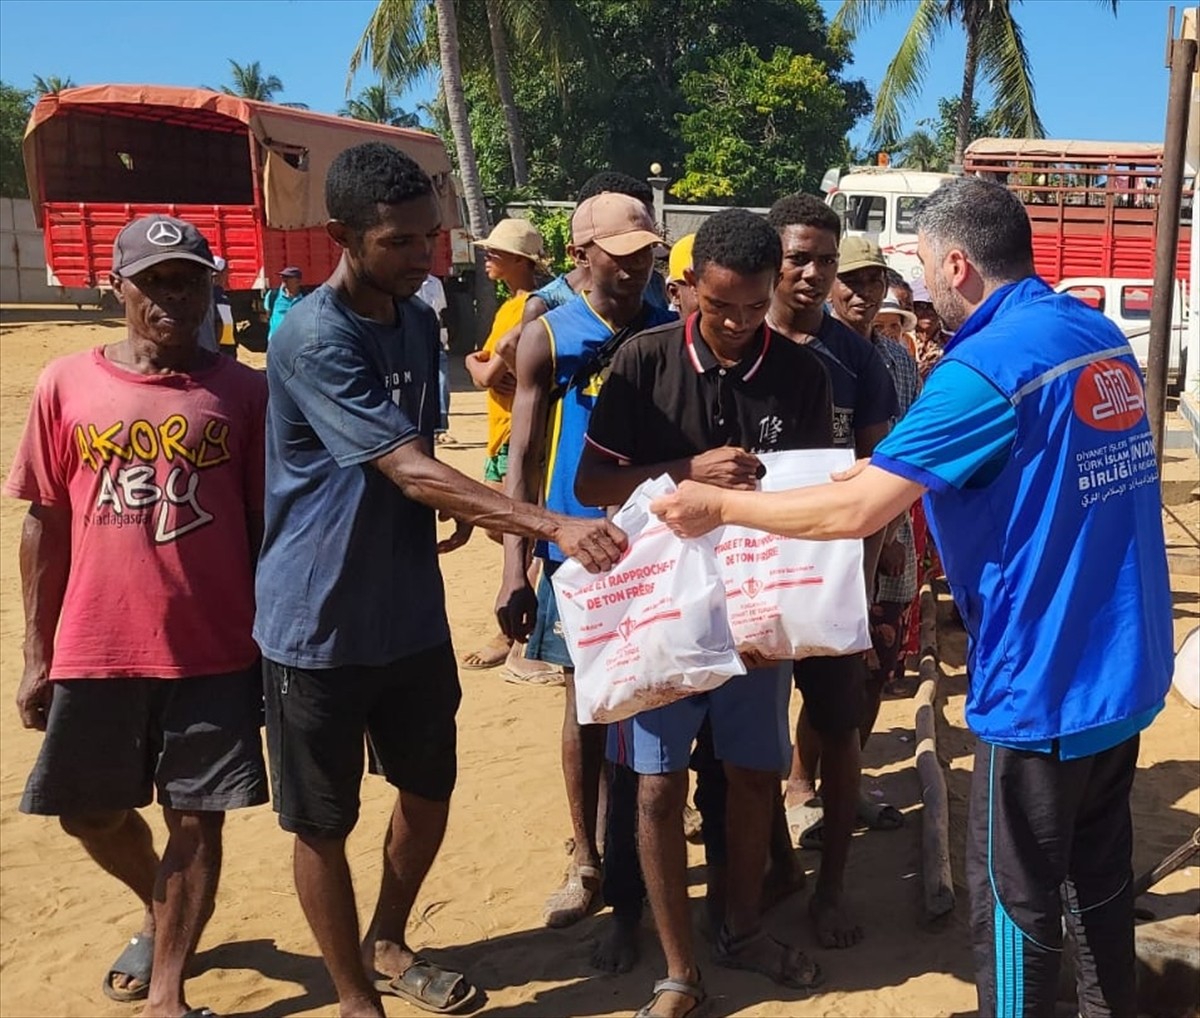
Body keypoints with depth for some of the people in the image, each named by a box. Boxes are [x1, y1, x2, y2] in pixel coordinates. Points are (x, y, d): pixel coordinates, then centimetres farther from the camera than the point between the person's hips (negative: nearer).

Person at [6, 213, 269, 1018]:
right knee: (90, 813, 16)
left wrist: (271, 644, 2)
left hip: (215, 651, -2)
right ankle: (160, 913, 45)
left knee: (197, 819, 6)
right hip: (95, 650, 2)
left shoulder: (245, 393, -2)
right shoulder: (67, 386, 1)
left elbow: (266, 527, 2)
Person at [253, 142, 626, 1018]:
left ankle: (388, 945, 41)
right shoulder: (315, 339, -21)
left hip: (412, 613, 7)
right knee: (325, 822, 7)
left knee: (430, 789, 17)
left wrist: (463, 506, 0)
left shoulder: (420, 320, 5)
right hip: (319, 625, -7)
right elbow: (410, 471, -29)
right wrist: (553, 525, -37)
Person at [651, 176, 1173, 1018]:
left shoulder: (988, 364, -21)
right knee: (1101, 867, 23)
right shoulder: (1104, 339, 7)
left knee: (1016, 898, 8)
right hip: (1125, 669, 9)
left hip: (1046, 680, -9)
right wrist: (906, 471, 19)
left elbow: (855, 511, -24)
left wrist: (718, 505, -12)